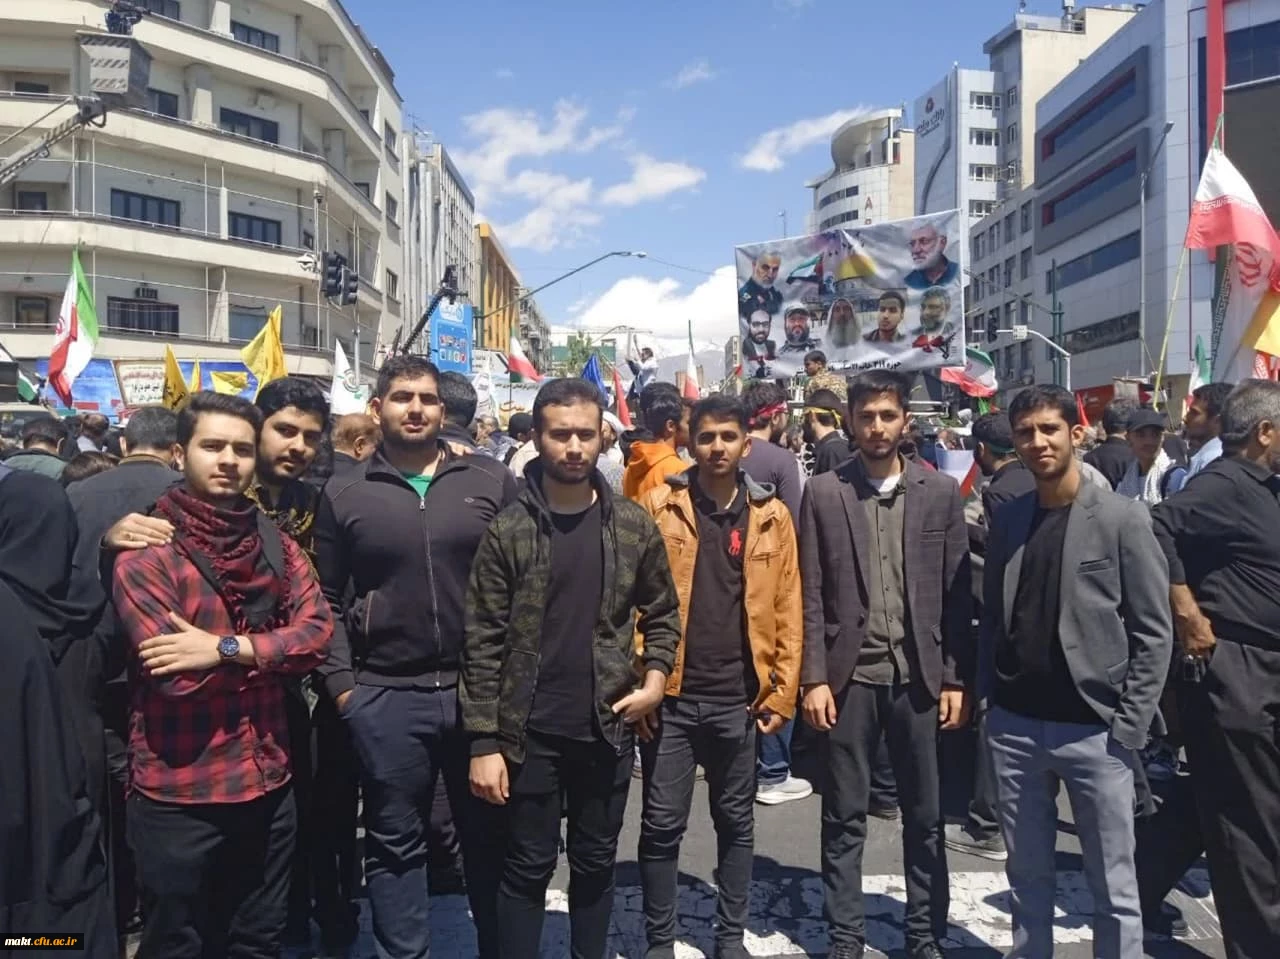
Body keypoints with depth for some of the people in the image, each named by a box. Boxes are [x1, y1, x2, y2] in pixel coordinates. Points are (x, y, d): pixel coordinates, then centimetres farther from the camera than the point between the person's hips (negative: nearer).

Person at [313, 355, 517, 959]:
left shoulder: (492, 482, 2)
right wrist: (340, 682, -1)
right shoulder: (343, 495, 2)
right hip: (384, 697, 0)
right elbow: (325, 598, 6)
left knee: (489, 836, 15)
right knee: (395, 843, 13)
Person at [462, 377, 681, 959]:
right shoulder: (507, 531, -8)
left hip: (608, 729, 3)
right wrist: (484, 742, -10)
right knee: (527, 868, 11)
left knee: (596, 864, 18)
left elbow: (663, 613, 11)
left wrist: (655, 678, -5)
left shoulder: (635, 527, 0)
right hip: (529, 733, -2)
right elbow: (483, 643, -8)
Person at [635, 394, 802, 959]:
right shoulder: (659, 505, -2)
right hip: (672, 694, -1)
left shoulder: (772, 515, 3)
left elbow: (787, 609, 4)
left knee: (736, 821, 15)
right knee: (662, 824, 7)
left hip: (740, 698, 2)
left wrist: (782, 691, 0)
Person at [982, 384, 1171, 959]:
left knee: (1113, 887, 9)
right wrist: (989, 697, 4)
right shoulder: (1007, 519, 6)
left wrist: (1129, 728, -11)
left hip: (1093, 730, -3)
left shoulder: (1122, 519, -6)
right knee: (1027, 875, 15)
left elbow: (1153, 632, -7)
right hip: (1014, 727, 4)